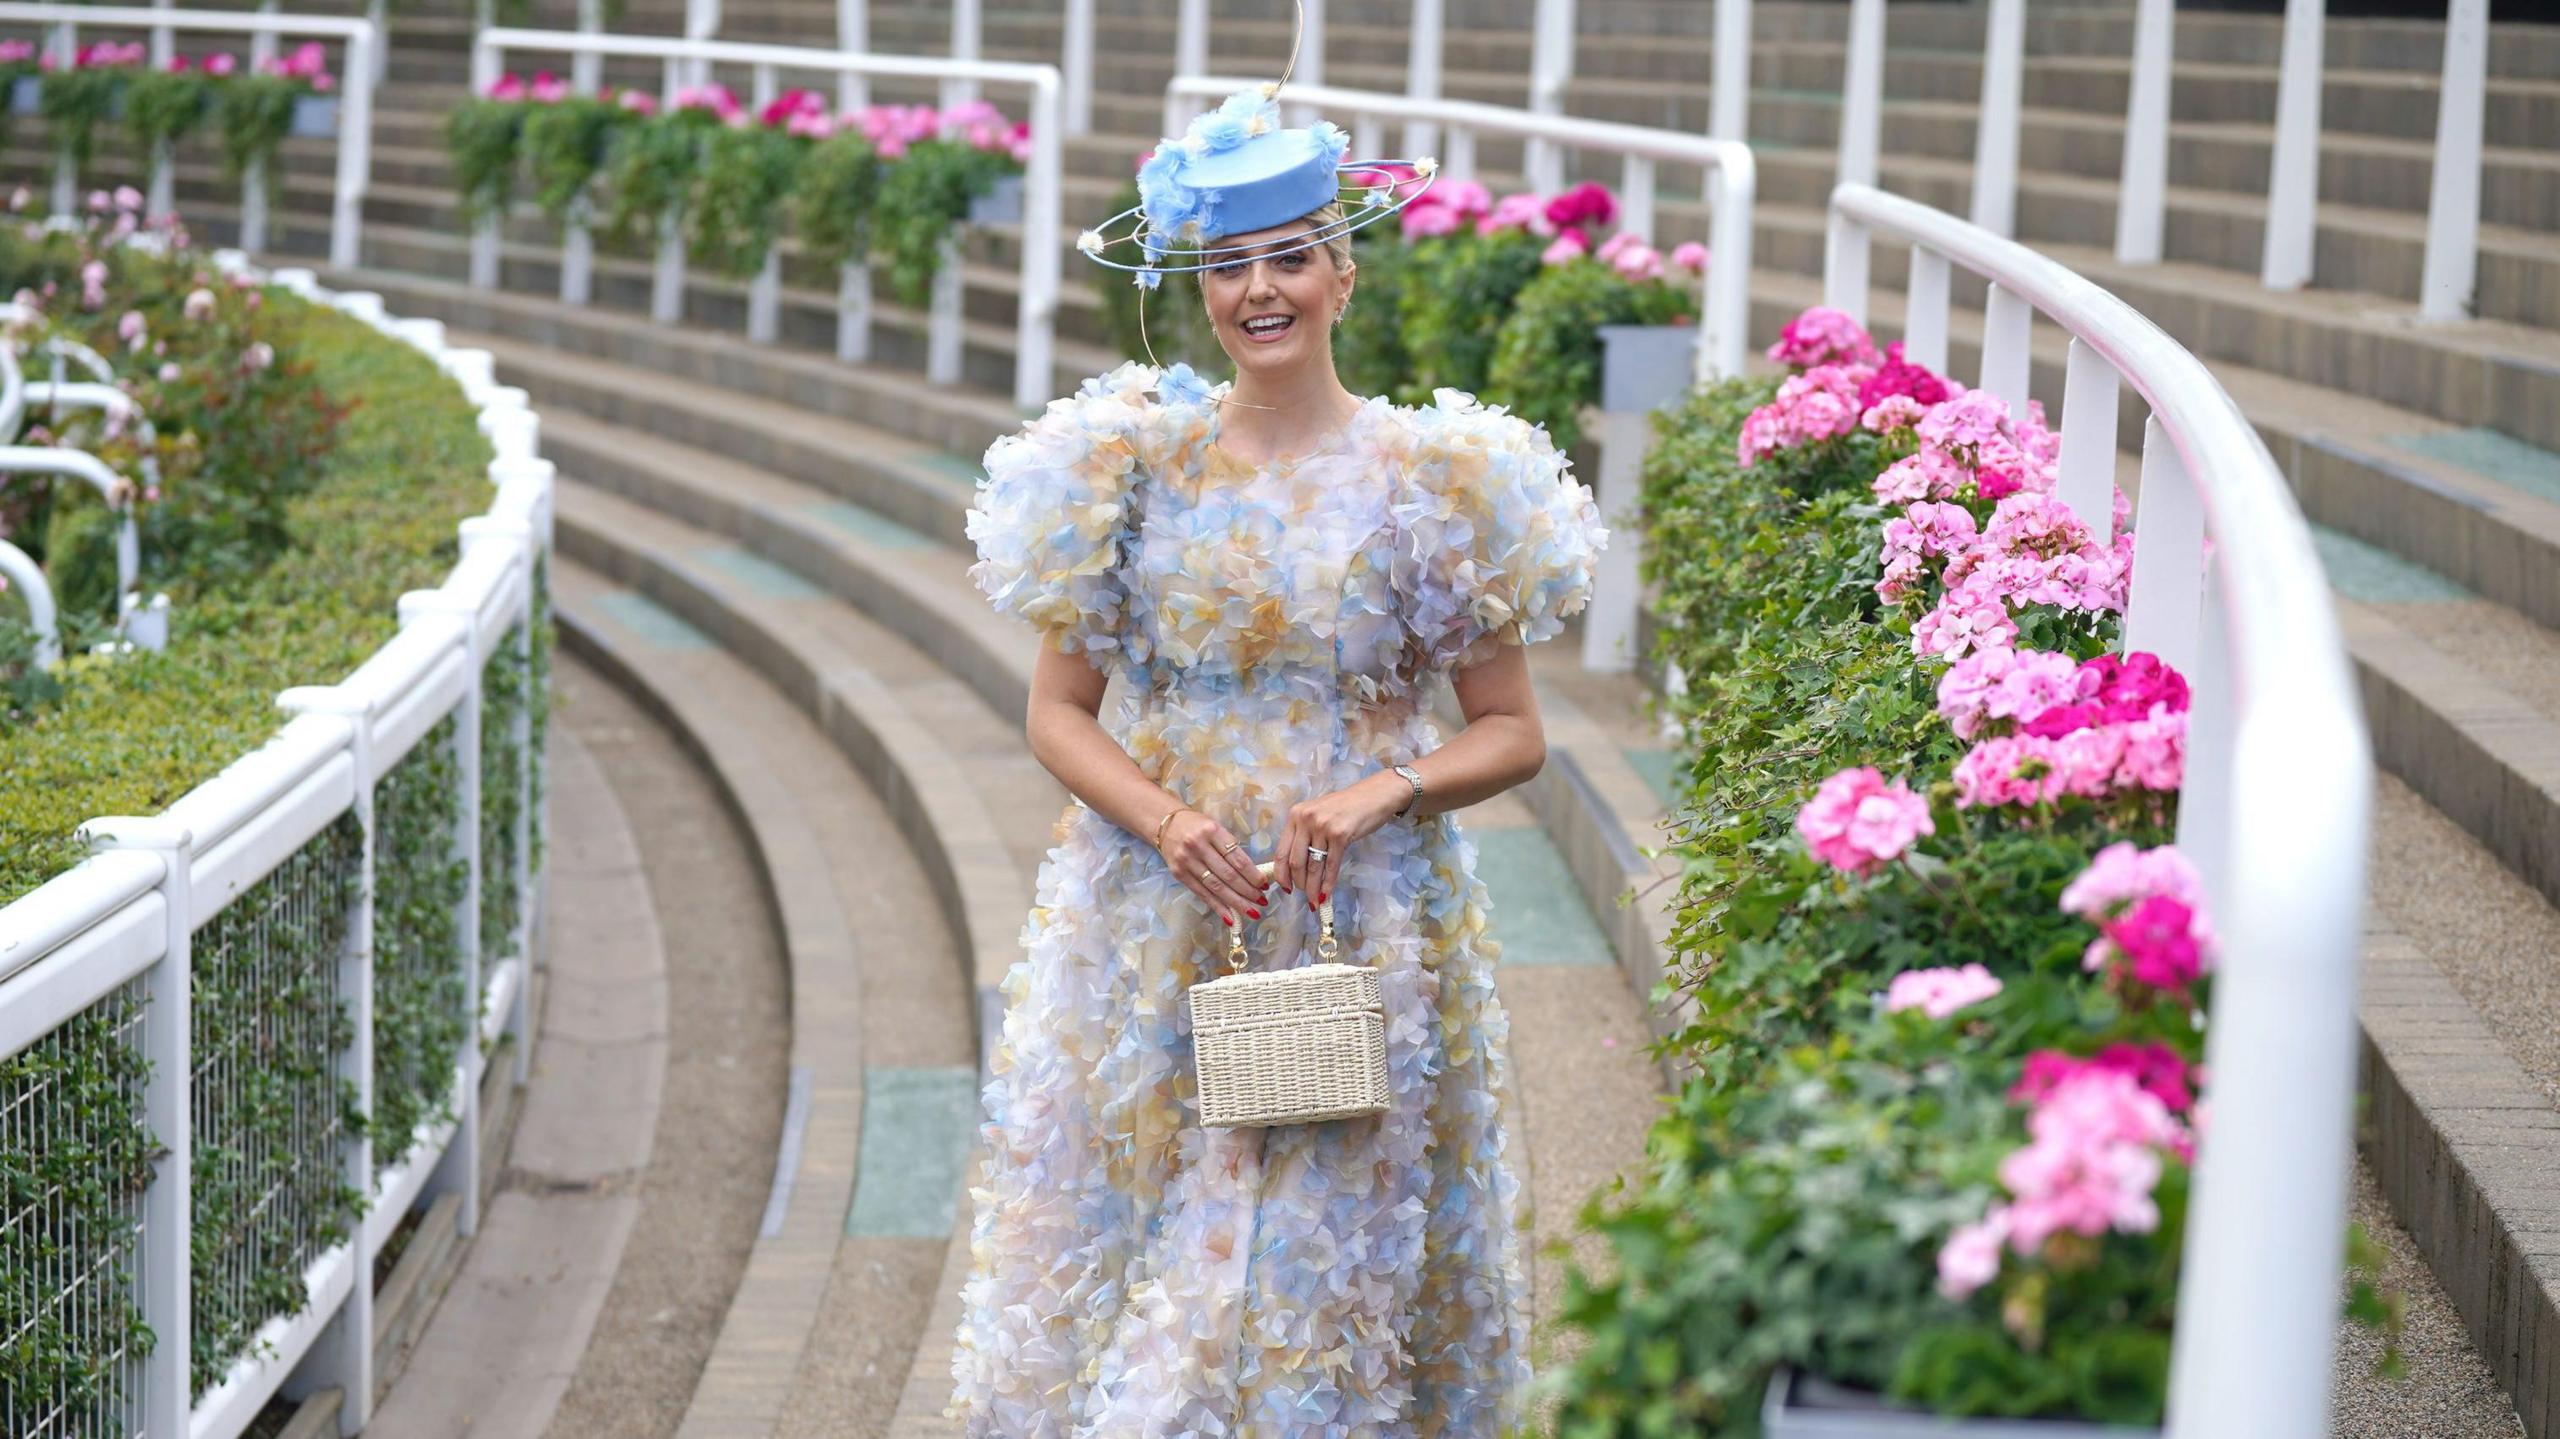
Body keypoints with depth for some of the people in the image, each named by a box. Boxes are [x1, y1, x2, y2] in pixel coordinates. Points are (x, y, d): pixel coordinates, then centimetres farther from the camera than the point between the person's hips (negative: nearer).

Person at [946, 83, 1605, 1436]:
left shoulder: (1428, 479, -1)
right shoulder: (1139, 461, 2)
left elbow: (1510, 731, 2)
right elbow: (1058, 711, 3)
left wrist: (1381, 794, -16)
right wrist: (1163, 820, -14)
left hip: (1362, 917, -1)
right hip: (1151, 916, 1)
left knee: (1324, 1240, 3)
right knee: (1143, 1225, 3)